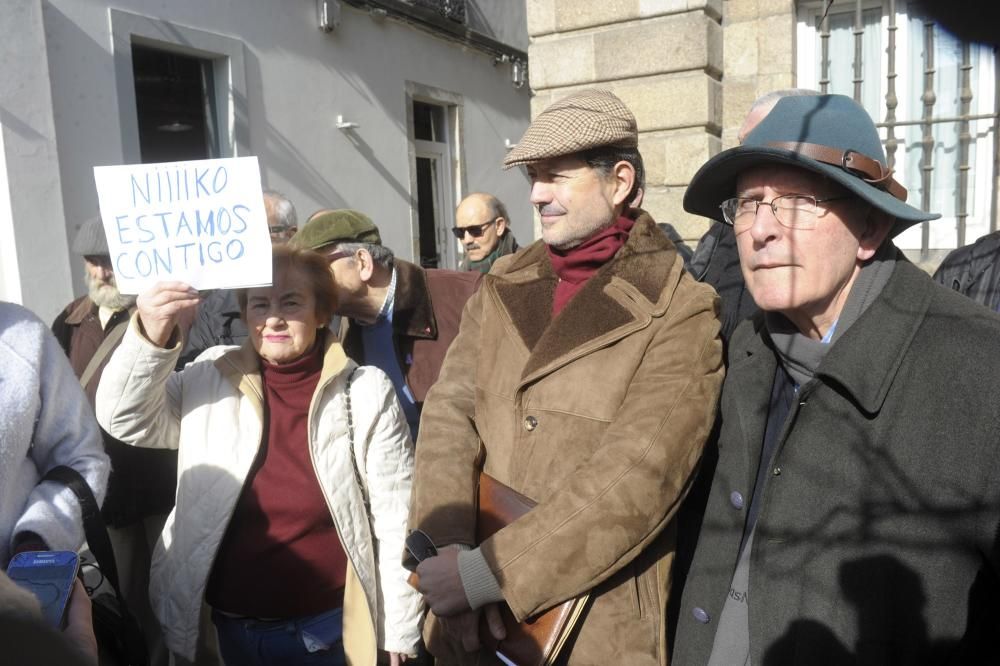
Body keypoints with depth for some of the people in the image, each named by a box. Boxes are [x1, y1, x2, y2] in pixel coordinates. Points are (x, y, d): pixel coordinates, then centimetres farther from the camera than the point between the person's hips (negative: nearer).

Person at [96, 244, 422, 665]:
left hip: (325, 629, -2)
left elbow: (395, 519, -7)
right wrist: (151, 338, -22)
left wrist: (400, 632, -4)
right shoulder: (209, 380, -1)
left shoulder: (366, 392, -10)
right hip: (229, 628, 2)